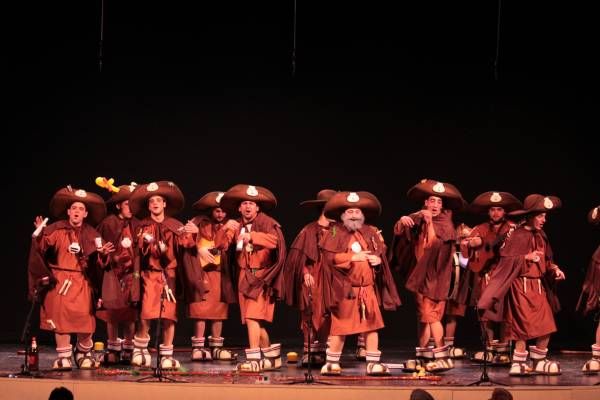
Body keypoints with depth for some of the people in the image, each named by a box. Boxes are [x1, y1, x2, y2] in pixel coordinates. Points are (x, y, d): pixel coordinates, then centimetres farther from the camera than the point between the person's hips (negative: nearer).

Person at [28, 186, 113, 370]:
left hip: (82, 282, 1)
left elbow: (97, 261, 5)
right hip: (59, 279, -1)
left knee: (85, 319, -5)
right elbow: (42, 247, -10)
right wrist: (39, 234, -26)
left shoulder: (92, 235, 8)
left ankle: (84, 353, 17)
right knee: (61, 317, -3)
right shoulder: (56, 230, 1)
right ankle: (63, 356, 6)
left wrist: (102, 253, -15)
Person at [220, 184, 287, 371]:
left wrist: (252, 236, -30)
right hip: (244, 277, 6)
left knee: (252, 316, -16)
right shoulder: (237, 226, 12)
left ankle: (255, 359, -16)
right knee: (256, 320, 8)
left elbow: (274, 240, -24)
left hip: (261, 276, -6)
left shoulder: (266, 223, -5)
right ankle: (271, 356, 21)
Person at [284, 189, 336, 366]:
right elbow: (297, 254, -3)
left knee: (327, 317, -2)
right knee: (311, 315, -3)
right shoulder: (309, 231, 0)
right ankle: (309, 352, 1)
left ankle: (320, 352, 2)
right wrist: (305, 273, -13)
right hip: (313, 280, -3)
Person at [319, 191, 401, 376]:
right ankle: (332, 362, 10)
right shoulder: (335, 234, -2)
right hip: (345, 289, -4)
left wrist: (378, 259, -7)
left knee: (372, 325, 4)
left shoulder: (371, 233, 11)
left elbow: (381, 254, 17)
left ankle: (373, 363, 10)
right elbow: (331, 257, -13)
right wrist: (353, 257, -15)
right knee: (340, 326, 1)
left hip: (368, 288, 4)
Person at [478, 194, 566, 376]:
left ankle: (539, 361, 15)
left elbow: (546, 260, 18)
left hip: (539, 287, 7)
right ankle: (518, 363, 3)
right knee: (524, 326, -8)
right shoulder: (516, 236, -11)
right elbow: (506, 260, -15)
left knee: (546, 326, 4)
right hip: (521, 285, -7)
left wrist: (554, 269, 0)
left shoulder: (541, 237, 11)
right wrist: (526, 257, -20)